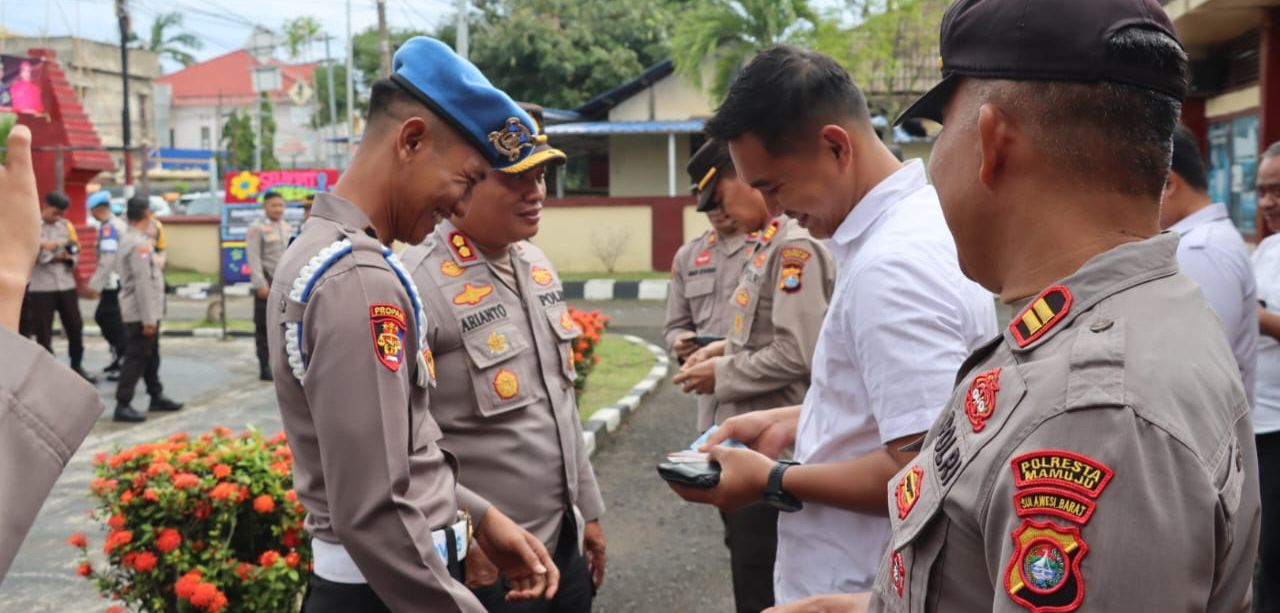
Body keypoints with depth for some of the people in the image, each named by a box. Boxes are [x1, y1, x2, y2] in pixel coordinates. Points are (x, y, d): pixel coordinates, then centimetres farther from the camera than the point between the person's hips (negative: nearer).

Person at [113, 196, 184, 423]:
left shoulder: (130, 239, 12)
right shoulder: (138, 244, -20)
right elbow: (143, 284, -23)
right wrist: (148, 319, -22)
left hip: (146, 312, 10)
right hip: (140, 313, -10)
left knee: (150, 355, 18)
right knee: (136, 358, -6)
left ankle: (156, 396, 29)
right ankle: (122, 405, -3)